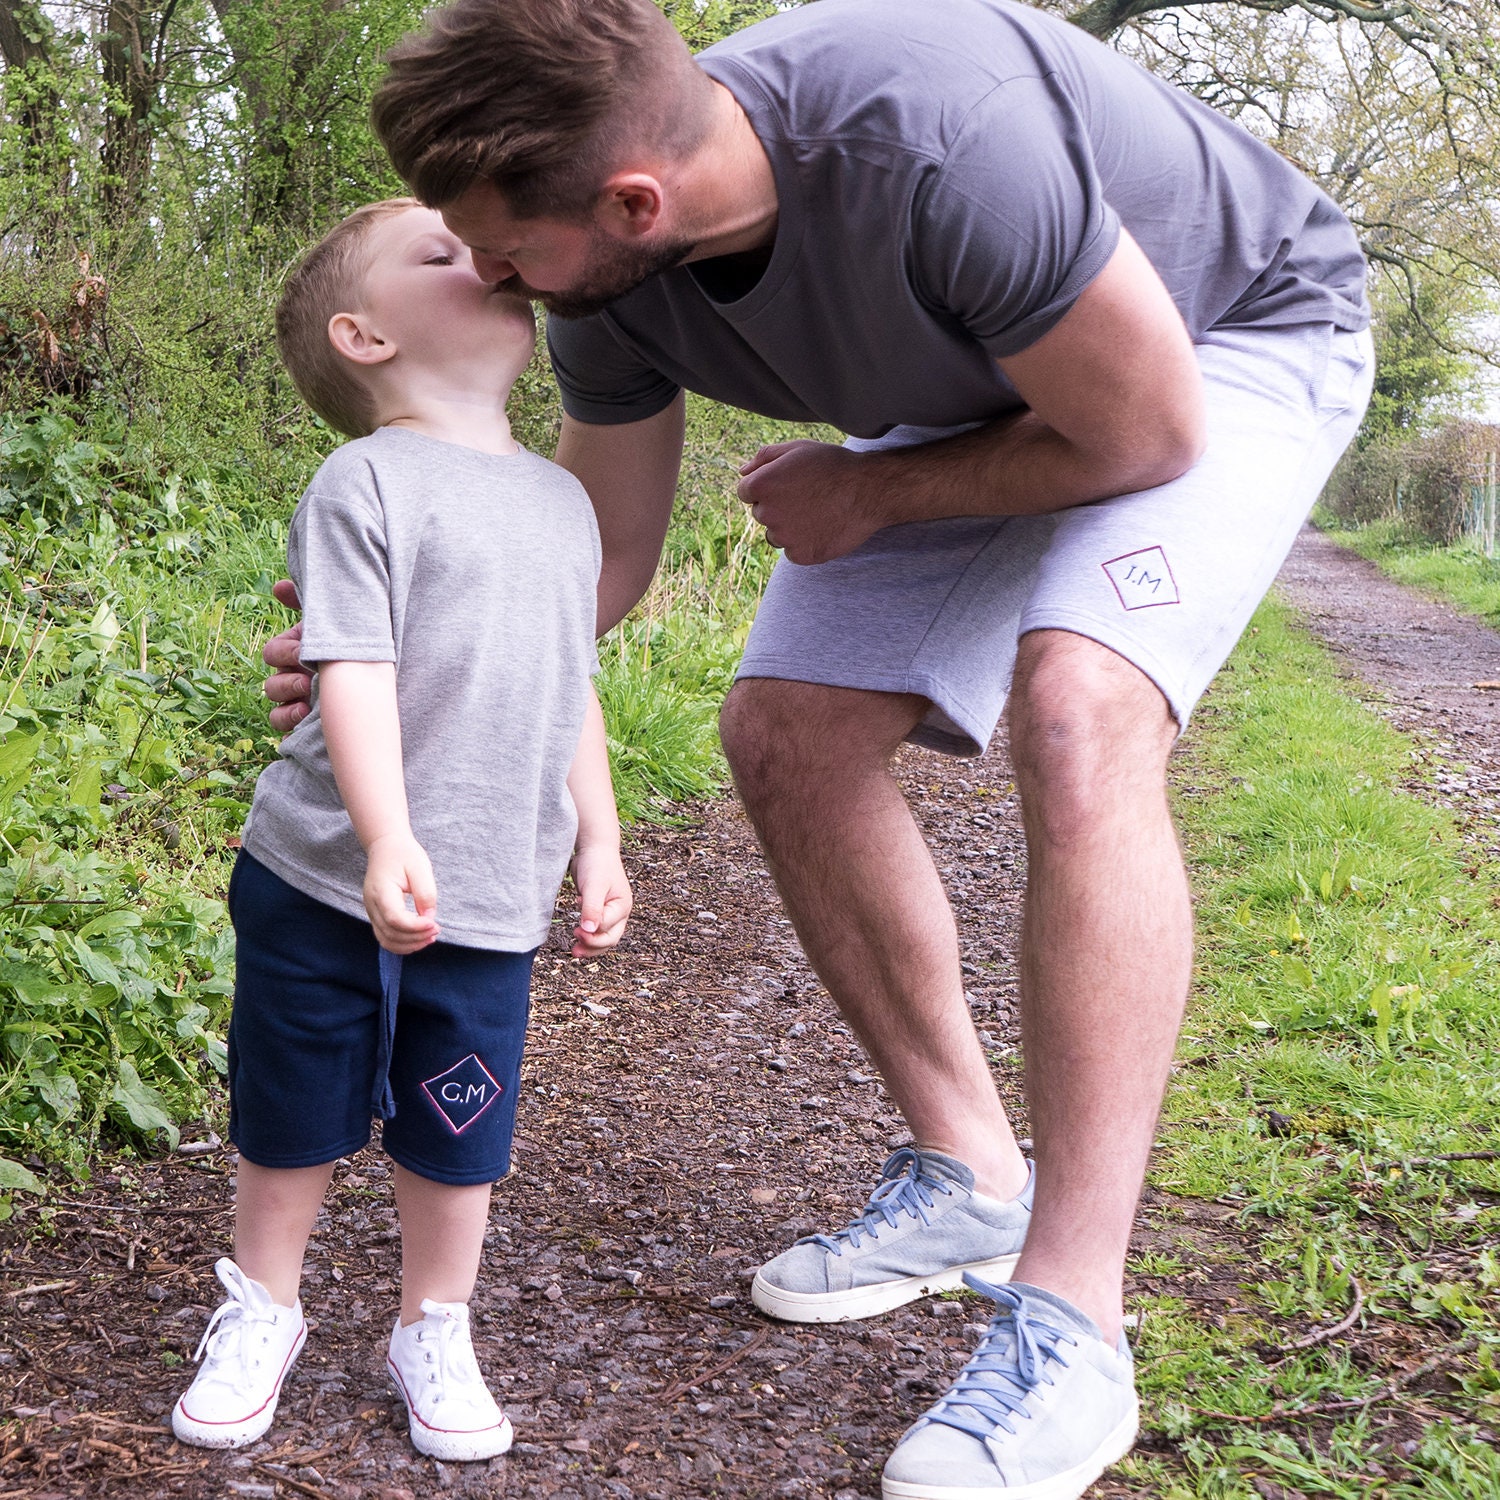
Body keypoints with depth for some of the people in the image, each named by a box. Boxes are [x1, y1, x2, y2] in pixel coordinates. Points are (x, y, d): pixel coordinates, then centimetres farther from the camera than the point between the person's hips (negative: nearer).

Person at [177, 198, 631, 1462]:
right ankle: (261, 1313, 36)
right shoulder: (367, 482, -9)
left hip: (489, 904, 4)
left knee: (458, 1138, 10)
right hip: (325, 887, -4)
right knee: (293, 1118, 12)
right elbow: (354, 673, -18)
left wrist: (599, 846, 14)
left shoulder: (563, 501, 11)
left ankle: (435, 1334, 32)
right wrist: (388, 841, -27)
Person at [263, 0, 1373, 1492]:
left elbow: (1140, 430, -27)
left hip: (1235, 338, -6)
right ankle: (968, 1176, 9)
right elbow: (606, 556, -3)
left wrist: (863, 497, -16)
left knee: (1075, 715, -31)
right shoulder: (614, 284, -18)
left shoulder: (938, 137, -42)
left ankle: (1069, 1324, -24)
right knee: (785, 729, -6)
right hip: (975, 389, 7)